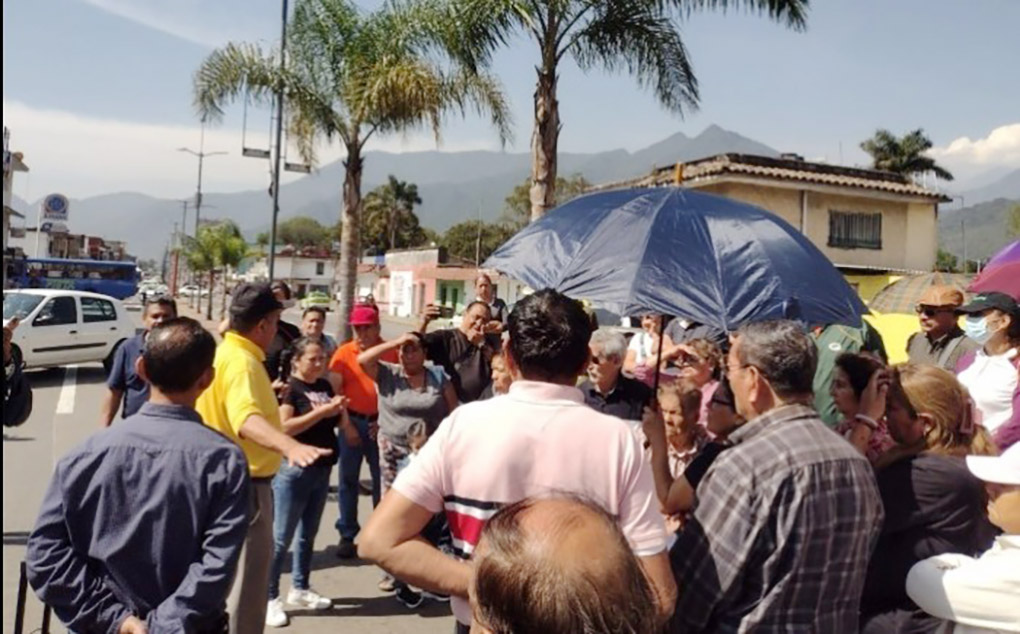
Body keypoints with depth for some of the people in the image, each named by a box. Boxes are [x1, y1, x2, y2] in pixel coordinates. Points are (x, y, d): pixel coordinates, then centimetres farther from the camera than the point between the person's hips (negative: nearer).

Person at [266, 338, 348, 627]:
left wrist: (340, 413, -4)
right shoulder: (289, 387, -11)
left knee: (308, 534, 17)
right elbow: (284, 427, -24)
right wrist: (321, 411, -24)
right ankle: (270, 598, 8)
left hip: (321, 470, 7)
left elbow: (336, 423, 19)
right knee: (281, 537, -1)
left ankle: (300, 589, 30)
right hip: (294, 470, -7)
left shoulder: (325, 386, 8)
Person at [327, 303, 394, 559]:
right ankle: (347, 535, 17)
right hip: (352, 420, 0)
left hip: (380, 423, 0)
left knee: (382, 478, 8)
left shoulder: (390, 352, -2)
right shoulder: (344, 353, -2)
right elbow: (334, 391, -3)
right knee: (348, 479, 7)